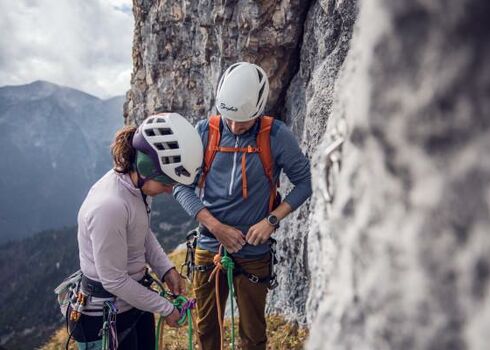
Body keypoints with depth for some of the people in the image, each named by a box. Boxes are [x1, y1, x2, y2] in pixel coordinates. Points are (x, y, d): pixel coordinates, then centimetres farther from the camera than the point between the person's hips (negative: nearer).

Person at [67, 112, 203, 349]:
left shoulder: (136, 185, -8)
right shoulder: (109, 206, -33)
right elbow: (114, 281, -25)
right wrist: (166, 309, -14)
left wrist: (166, 270, -3)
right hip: (108, 317, -8)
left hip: (135, 300, 8)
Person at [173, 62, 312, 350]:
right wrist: (216, 227, -14)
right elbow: (182, 186, -5)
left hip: (254, 253, -2)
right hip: (209, 247, 2)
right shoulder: (205, 131, -8)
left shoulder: (277, 136, -12)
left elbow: (305, 181, -3)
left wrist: (272, 220, -14)